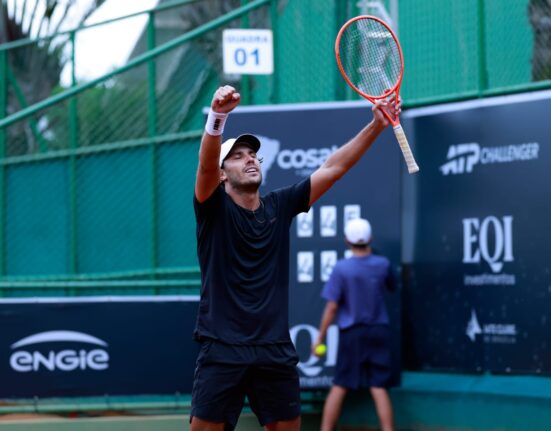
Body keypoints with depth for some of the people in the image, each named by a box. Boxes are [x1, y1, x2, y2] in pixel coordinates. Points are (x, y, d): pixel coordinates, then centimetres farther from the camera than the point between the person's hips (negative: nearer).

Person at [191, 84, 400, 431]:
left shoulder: (279, 206, 11)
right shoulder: (214, 207, -1)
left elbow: (332, 168, 7)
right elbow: (206, 164, -21)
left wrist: (377, 125, -3)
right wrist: (218, 115, -40)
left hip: (275, 352, 4)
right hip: (223, 350, -4)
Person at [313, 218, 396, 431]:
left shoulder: (342, 268, -11)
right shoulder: (383, 264, -2)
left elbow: (332, 307, -10)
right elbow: (391, 287, 21)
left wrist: (320, 337, -2)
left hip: (351, 333, -2)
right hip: (378, 332, 2)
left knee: (339, 388, 5)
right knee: (379, 388, 1)